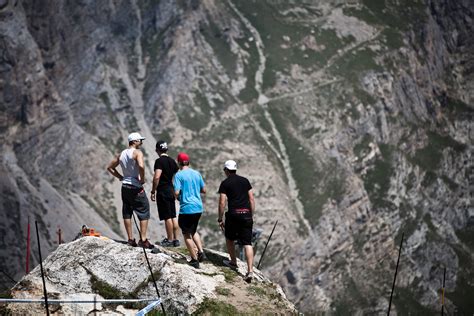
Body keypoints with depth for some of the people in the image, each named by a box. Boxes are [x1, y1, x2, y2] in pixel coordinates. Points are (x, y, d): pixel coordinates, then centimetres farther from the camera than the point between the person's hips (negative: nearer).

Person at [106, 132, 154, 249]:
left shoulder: (121, 154, 11)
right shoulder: (137, 153, -12)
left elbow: (109, 167, 19)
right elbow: (141, 166, -31)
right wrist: (142, 178, -16)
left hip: (125, 186, 7)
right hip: (136, 187, -7)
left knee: (127, 213, 13)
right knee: (144, 213, 0)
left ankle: (130, 239, 16)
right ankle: (143, 239, -5)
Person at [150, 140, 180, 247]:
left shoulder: (159, 161, -13)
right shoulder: (172, 161, 11)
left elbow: (157, 177, -22)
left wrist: (153, 191, -15)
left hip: (162, 191, -8)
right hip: (171, 191, 8)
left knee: (167, 217, -4)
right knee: (173, 216, 11)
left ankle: (170, 240, 0)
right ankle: (176, 239, 14)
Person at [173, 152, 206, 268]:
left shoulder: (179, 175, -9)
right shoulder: (197, 174, 7)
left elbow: (176, 192, -16)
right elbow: (203, 190, 13)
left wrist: (177, 197, 6)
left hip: (186, 208, -6)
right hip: (198, 207, 6)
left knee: (187, 234, 6)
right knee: (193, 231, 25)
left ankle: (194, 260, 6)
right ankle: (201, 252, 9)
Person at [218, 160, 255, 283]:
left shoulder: (225, 183, 1)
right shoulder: (245, 181, 13)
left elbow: (222, 203, -5)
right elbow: (252, 199, 11)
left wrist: (220, 219, 2)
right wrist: (252, 216, 17)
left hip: (233, 214, -3)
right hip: (246, 214, 3)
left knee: (229, 238, 23)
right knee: (247, 243, 0)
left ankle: (233, 262, 35)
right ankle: (250, 270, -11)